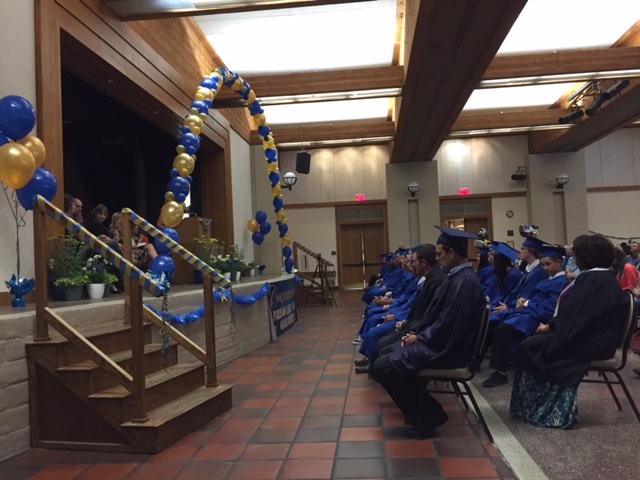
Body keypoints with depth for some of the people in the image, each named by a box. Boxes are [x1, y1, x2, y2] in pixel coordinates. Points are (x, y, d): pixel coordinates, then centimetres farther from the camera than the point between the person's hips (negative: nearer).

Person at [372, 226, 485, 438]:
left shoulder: (463, 282, -24)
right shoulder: (459, 277, 8)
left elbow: (447, 326, -26)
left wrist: (419, 338, -11)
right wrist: (419, 334, 6)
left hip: (447, 350, -11)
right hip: (441, 342, 11)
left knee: (383, 366, -15)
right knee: (388, 351, 16)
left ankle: (426, 415, 0)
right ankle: (420, 408, 18)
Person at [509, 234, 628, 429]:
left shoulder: (595, 280, -22)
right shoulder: (600, 276, 11)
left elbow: (574, 318, -22)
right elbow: (574, 314, 13)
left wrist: (550, 327, -8)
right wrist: (552, 325, 4)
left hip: (593, 343, -10)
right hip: (593, 336, 10)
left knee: (528, 347, -8)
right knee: (534, 342, 6)